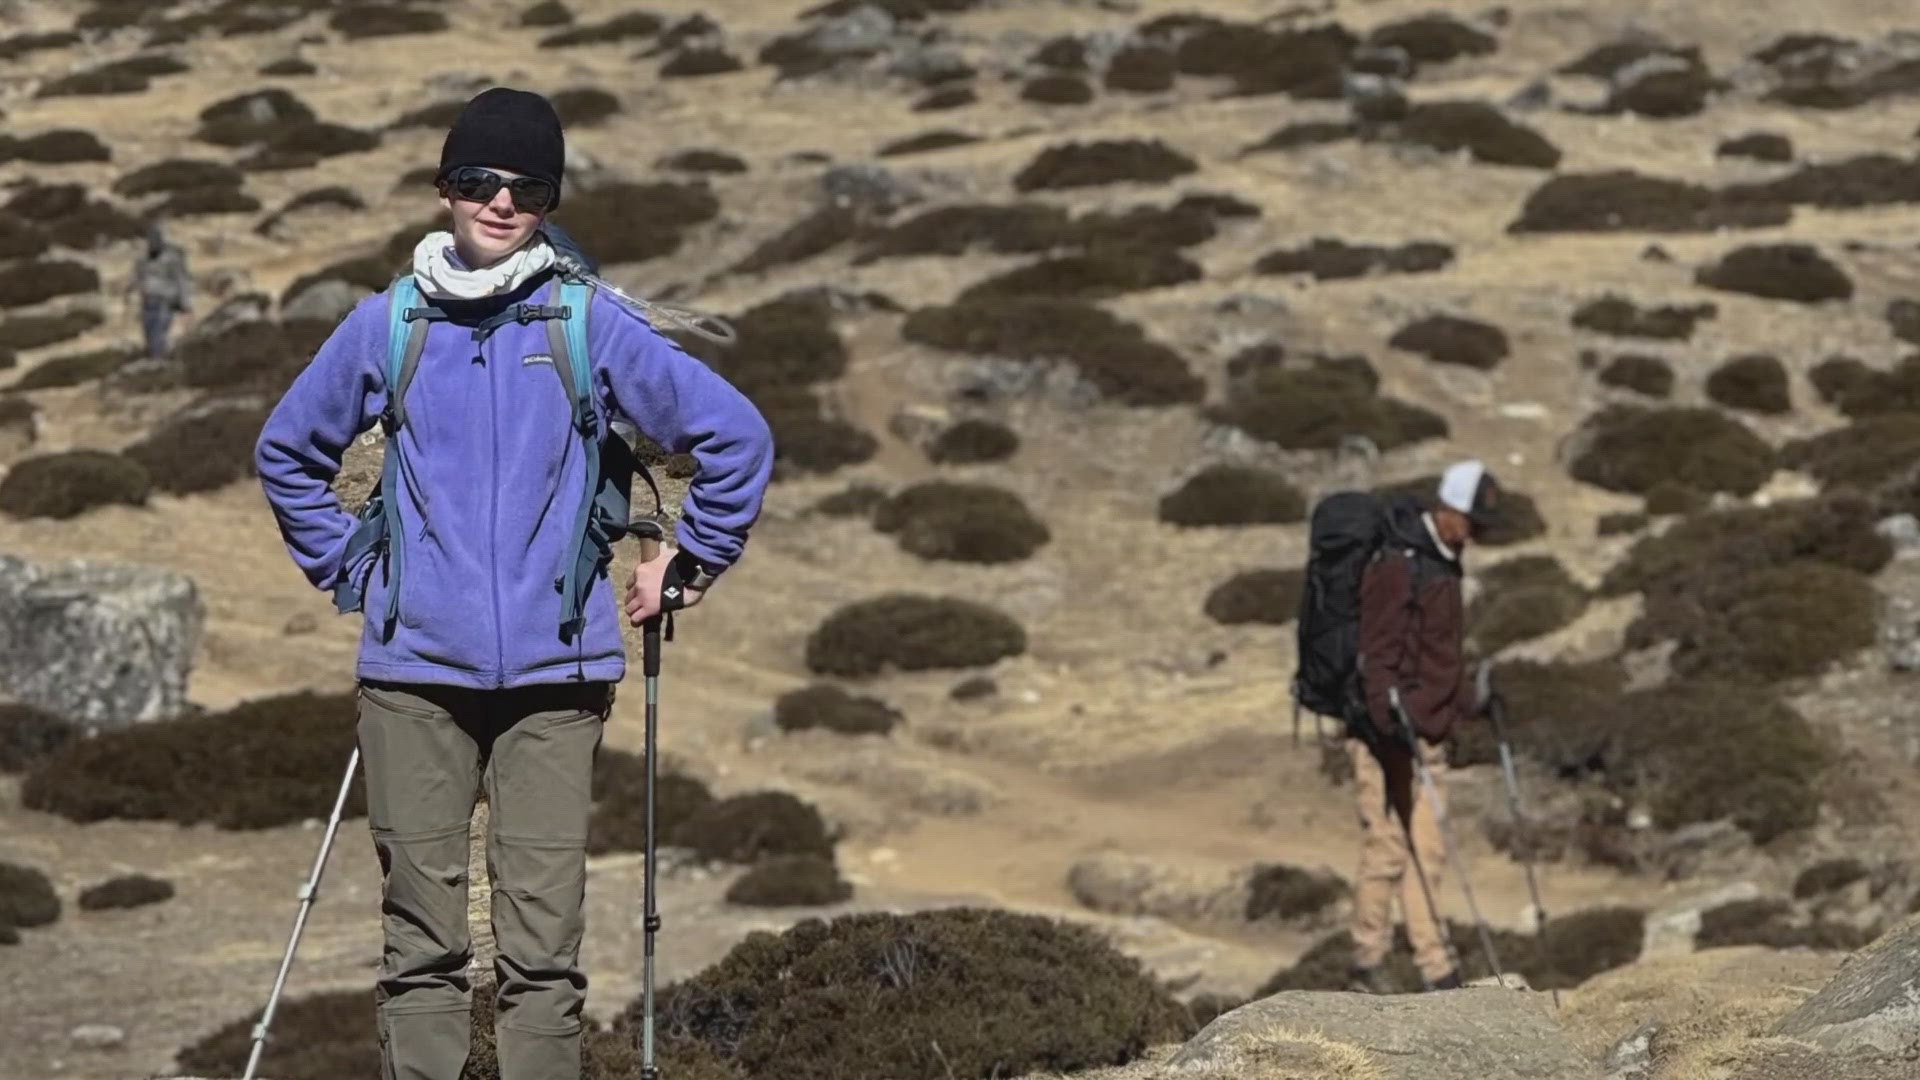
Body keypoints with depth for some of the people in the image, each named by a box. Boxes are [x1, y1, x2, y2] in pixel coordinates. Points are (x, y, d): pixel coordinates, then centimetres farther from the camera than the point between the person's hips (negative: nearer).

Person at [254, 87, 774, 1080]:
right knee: (421, 941, 1)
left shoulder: (590, 325, 4)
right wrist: (347, 568, 18)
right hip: (415, 672, 1)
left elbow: (735, 437, 11)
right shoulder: (386, 326, 9)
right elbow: (287, 450, 25)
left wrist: (685, 571, 11)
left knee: (543, 942, -4)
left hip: (554, 672, -1)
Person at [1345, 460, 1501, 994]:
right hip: (1389, 732, -9)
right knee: (1388, 846, -7)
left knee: (1427, 851, 6)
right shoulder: (1397, 565, -14)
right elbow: (1379, 650, -20)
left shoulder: (1443, 564, 17)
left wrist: (1469, 701, 34)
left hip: (1429, 731, 9)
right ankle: (1367, 965, 1)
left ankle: (1437, 971, 5)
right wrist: (1389, 717, -27)